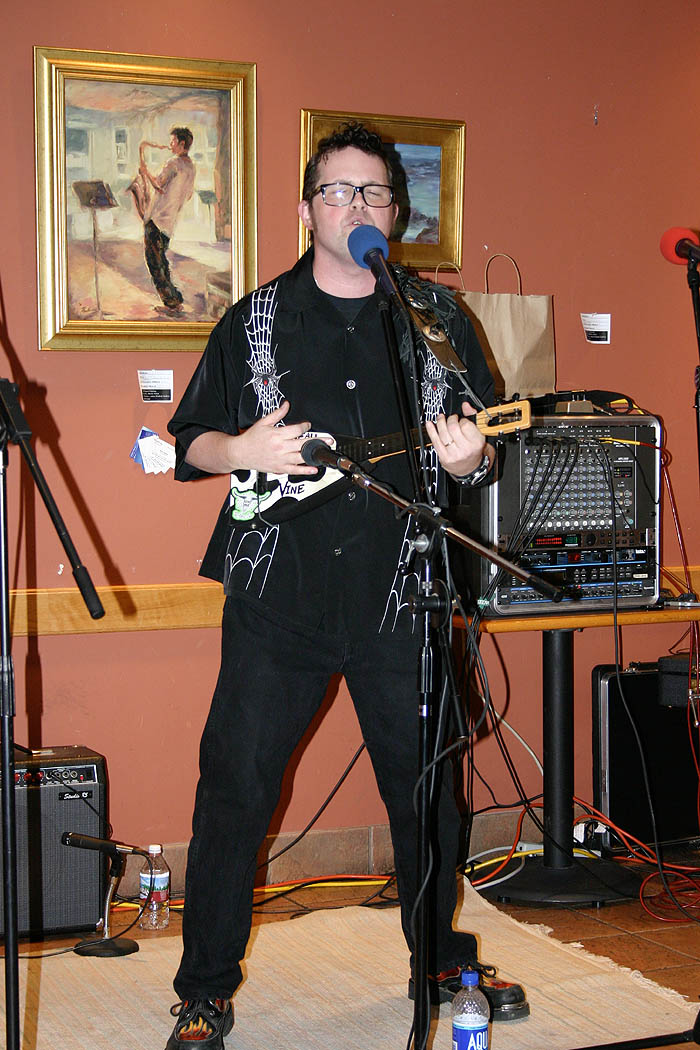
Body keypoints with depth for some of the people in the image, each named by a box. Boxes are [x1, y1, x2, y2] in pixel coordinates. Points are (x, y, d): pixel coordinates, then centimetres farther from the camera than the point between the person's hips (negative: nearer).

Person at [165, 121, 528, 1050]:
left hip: (400, 598, 1)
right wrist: (242, 450, -11)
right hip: (277, 597, -1)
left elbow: (488, 445, 12)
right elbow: (187, 445, 9)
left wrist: (471, 461, -11)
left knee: (426, 789, 11)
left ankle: (443, 959, 33)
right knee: (235, 788, -1)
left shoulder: (439, 318, 8)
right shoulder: (255, 320, 6)